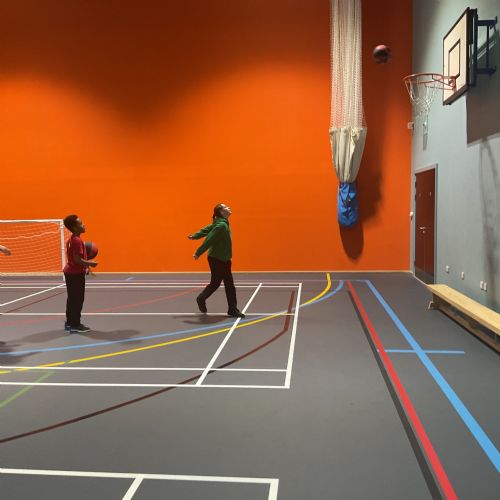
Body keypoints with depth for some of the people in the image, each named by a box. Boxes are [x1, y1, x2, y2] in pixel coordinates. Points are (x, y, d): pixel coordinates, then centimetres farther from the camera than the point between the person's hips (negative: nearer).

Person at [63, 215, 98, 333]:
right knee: (78, 299, -3)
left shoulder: (71, 240, 11)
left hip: (70, 272, 10)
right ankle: (75, 325, 1)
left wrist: (86, 265, 15)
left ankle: (69, 323, 23)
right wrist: (91, 263, -12)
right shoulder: (77, 241, -19)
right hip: (76, 273, -10)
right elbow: (78, 260, -24)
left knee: (72, 299, 15)